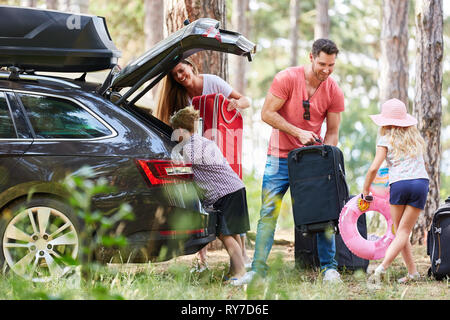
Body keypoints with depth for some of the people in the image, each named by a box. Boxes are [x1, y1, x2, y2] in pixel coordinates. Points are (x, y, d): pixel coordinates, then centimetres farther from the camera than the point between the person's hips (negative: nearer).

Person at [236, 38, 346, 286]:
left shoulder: (334, 93, -3)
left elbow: (332, 132, 3)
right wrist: (298, 132, -18)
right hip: (280, 157, -2)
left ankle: (329, 267, 8)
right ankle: (258, 269, 1)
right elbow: (267, 113, -11)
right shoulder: (287, 78, -12)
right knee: (268, 212, -2)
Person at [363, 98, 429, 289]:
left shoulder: (386, 140, 7)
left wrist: (365, 190, 10)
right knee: (404, 231, 0)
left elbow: (374, 168, 0)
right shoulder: (416, 137, 20)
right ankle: (382, 267, -14)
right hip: (421, 182, 2)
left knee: (399, 231, 12)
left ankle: (412, 272, 6)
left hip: (399, 185, -2)